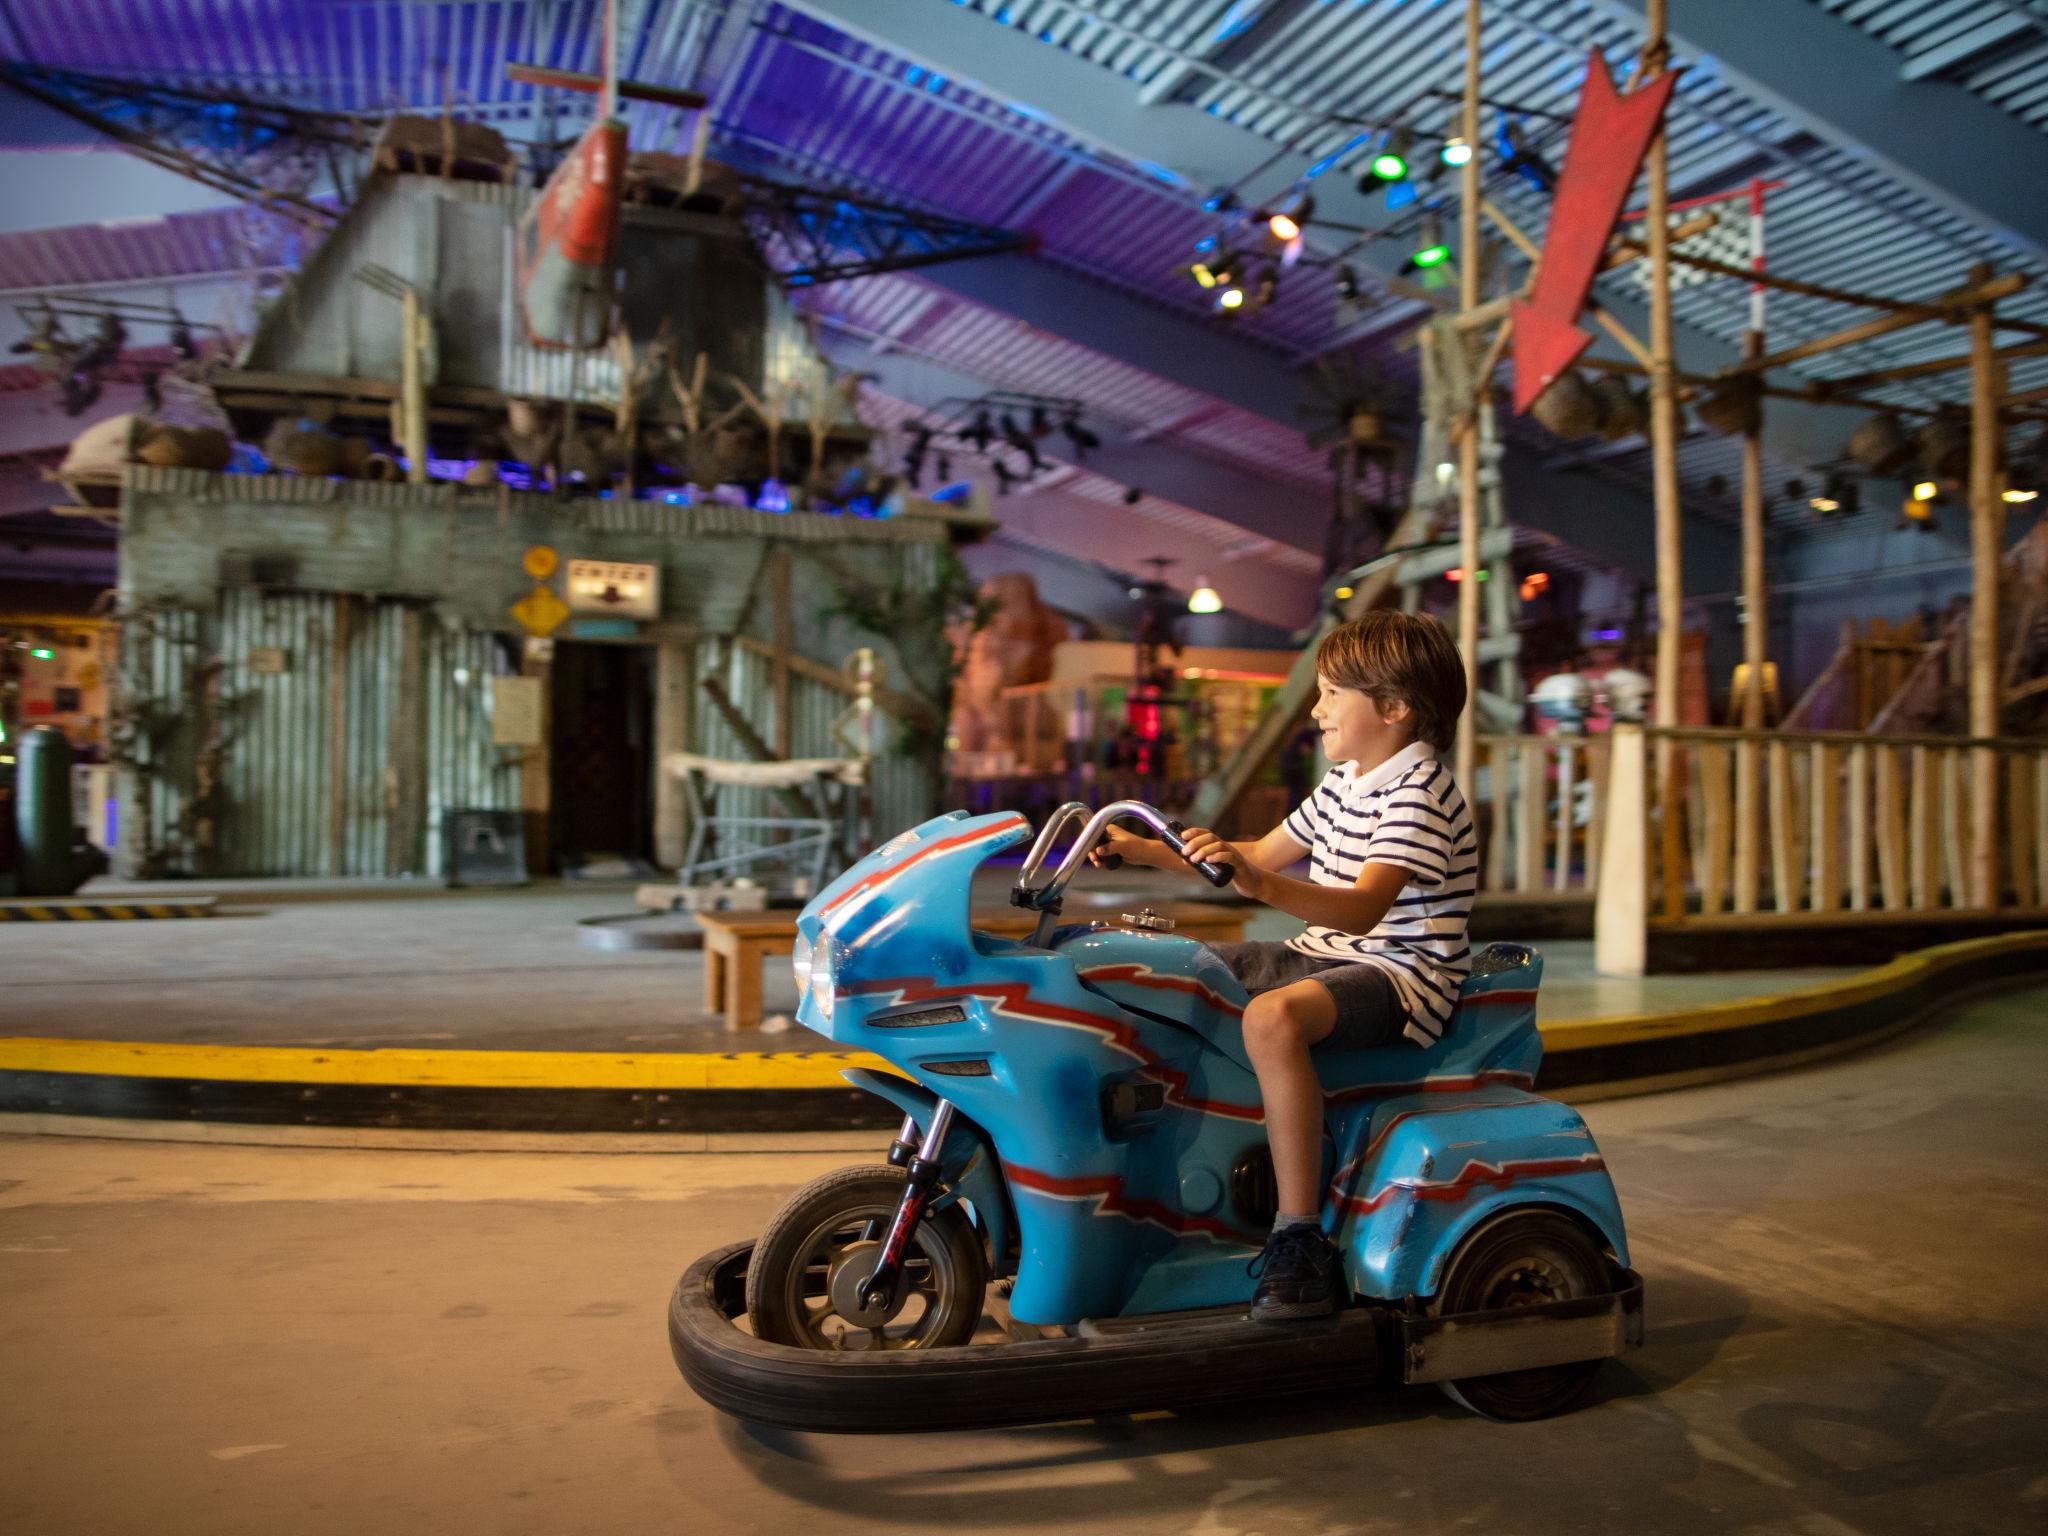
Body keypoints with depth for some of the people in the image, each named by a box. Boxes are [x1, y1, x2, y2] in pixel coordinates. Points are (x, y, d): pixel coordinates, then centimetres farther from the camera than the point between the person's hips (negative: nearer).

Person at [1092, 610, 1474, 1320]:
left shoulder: (1420, 791, -16)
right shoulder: (1346, 783, 15)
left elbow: (1362, 908, -30)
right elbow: (1265, 853, 22)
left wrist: (1260, 885, -45)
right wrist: (1153, 851, 14)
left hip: (1400, 973, -10)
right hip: (1325, 955, 10)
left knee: (1272, 1017, -38)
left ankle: (1300, 1242, -32)